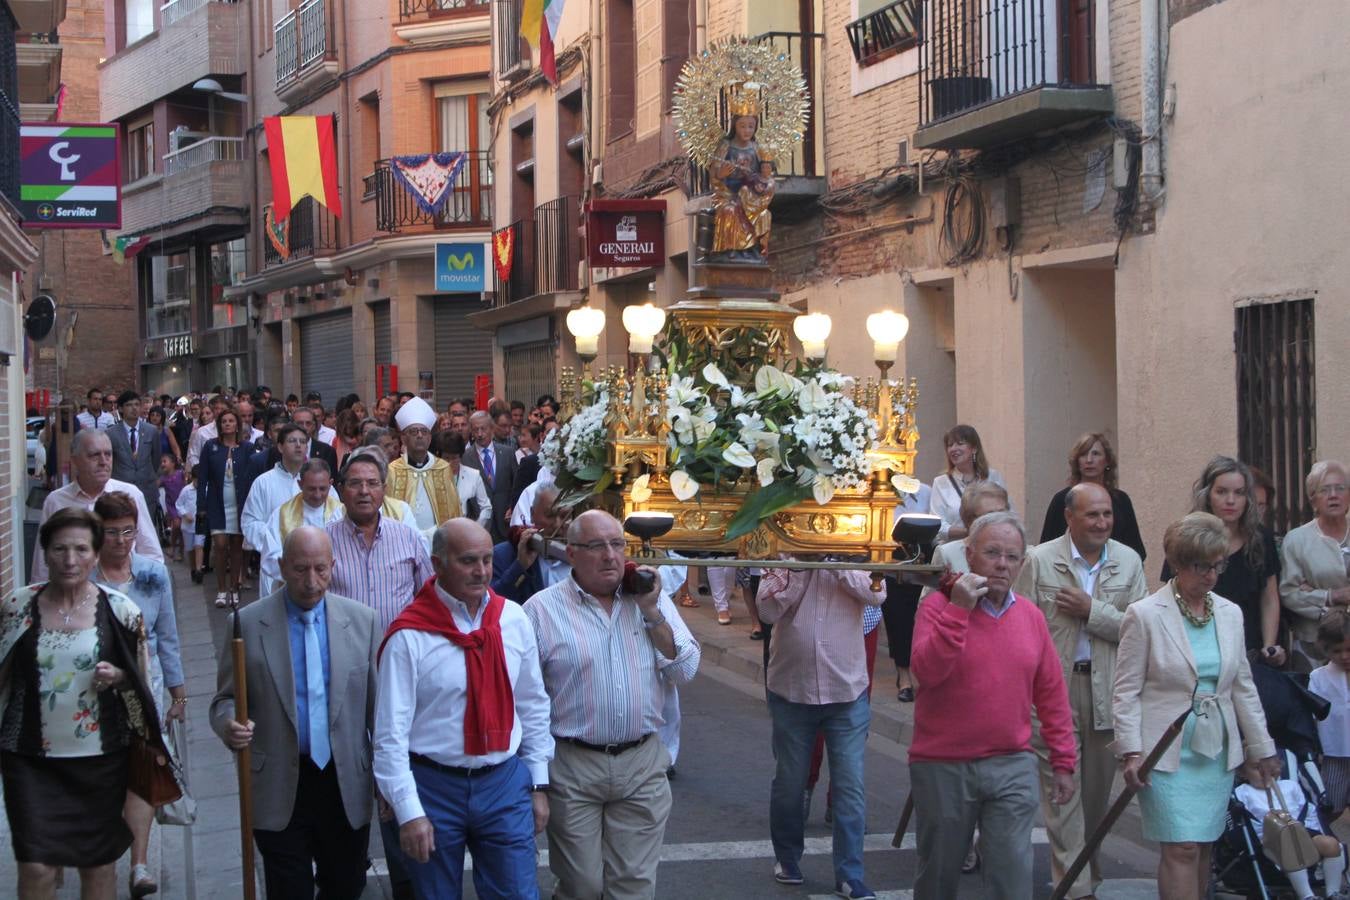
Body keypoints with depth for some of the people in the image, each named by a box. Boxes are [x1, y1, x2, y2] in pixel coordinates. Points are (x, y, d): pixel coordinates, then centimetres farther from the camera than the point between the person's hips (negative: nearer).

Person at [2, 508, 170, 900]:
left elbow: (140, 680, 6)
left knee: (99, 864, 10)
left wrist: (117, 677, -15)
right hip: (32, 760, 0)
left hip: (100, 757, 0)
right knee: (36, 868, -5)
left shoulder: (120, 611, -3)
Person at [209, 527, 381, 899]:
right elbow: (225, 698, 3)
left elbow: (377, 703, 5)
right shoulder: (248, 623, -4)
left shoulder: (362, 621, 1)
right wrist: (229, 724, -21)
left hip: (346, 785, 2)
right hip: (279, 788, -2)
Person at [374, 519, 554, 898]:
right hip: (434, 788, -3)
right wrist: (409, 812, -13)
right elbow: (391, 732, -11)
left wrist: (538, 784, 9)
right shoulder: (409, 636, -12)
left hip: (505, 783, 3)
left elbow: (533, 707, 10)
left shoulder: (514, 620, 2)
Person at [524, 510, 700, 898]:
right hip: (572, 767, -3)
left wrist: (652, 612, -9)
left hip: (643, 764, 3)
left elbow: (685, 671, 0)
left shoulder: (651, 599, 6)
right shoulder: (543, 608, -4)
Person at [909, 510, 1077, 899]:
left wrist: (1063, 761, 9)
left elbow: (1051, 694, 11)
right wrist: (958, 610, -25)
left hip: (1012, 767, 3)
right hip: (943, 766, -2)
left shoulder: (1030, 615, 6)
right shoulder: (939, 605, -6)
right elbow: (926, 671, -23)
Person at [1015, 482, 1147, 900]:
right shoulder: (1040, 561, -1)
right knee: (1062, 793, -4)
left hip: (1107, 691, 3)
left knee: (1097, 792, 12)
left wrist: (1092, 610, -13)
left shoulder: (1129, 562, 5)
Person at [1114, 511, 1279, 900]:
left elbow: (1243, 688, 15)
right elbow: (1126, 692, -6)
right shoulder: (1145, 614, -6)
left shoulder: (1230, 614, 8)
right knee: (1183, 848, -10)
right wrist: (1131, 752, -14)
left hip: (1218, 751, 5)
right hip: (1168, 751, -5)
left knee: (1202, 847, 7)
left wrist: (1261, 749, 16)